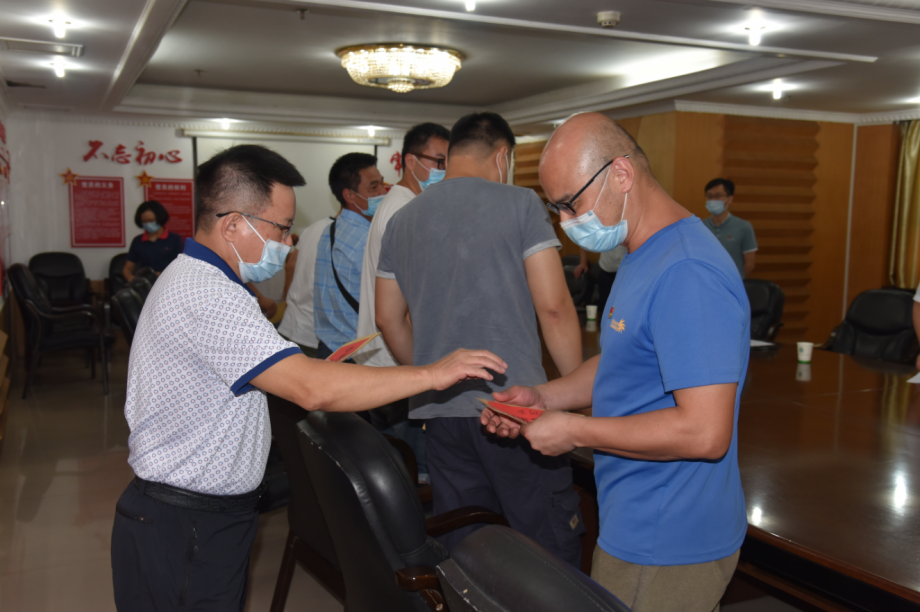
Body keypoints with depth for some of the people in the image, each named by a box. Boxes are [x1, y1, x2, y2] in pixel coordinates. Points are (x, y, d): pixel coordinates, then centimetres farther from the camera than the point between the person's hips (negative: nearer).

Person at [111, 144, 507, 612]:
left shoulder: (191, 278, 12)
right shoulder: (209, 299, -25)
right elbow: (314, 389, -33)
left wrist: (307, 371, 8)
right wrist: (433, 374, -27)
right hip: (186, 532, -10)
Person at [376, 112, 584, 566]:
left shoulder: (401, 221, 13)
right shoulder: (520, 204, -3)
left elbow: (389, 319, 17)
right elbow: (553, 307, -9)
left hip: (437, 411, 5)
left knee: (460, 549, 14)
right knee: (552, 546, 5)